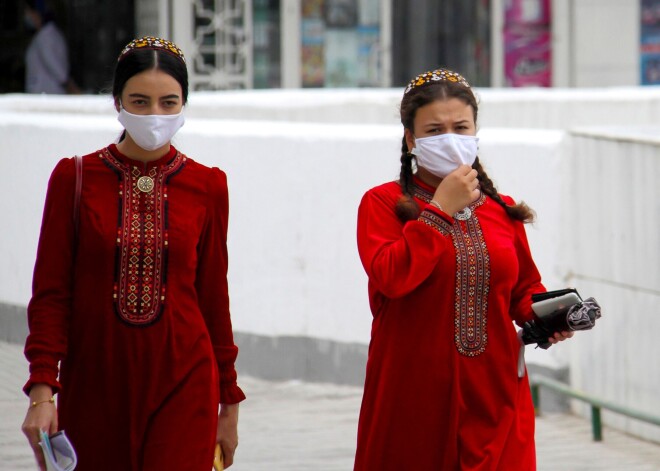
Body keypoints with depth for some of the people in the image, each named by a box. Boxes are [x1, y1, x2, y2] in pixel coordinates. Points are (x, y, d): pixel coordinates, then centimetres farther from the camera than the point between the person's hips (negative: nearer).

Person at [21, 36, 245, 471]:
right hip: (94, 386, 0)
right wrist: (41, 390, -10)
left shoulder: (207, 186, 3)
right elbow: (51, 293, -1)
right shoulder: (75, 179, 0)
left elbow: (214, 298, 9)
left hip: (182, 385, 0)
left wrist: (229, 402, 12)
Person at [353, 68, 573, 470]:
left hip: (494, 395, 3)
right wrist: (441, 210, -12)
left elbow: (525, 289, 22)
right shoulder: (383, 204, 1)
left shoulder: (503, 211, 13)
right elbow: (391, 277, -17)